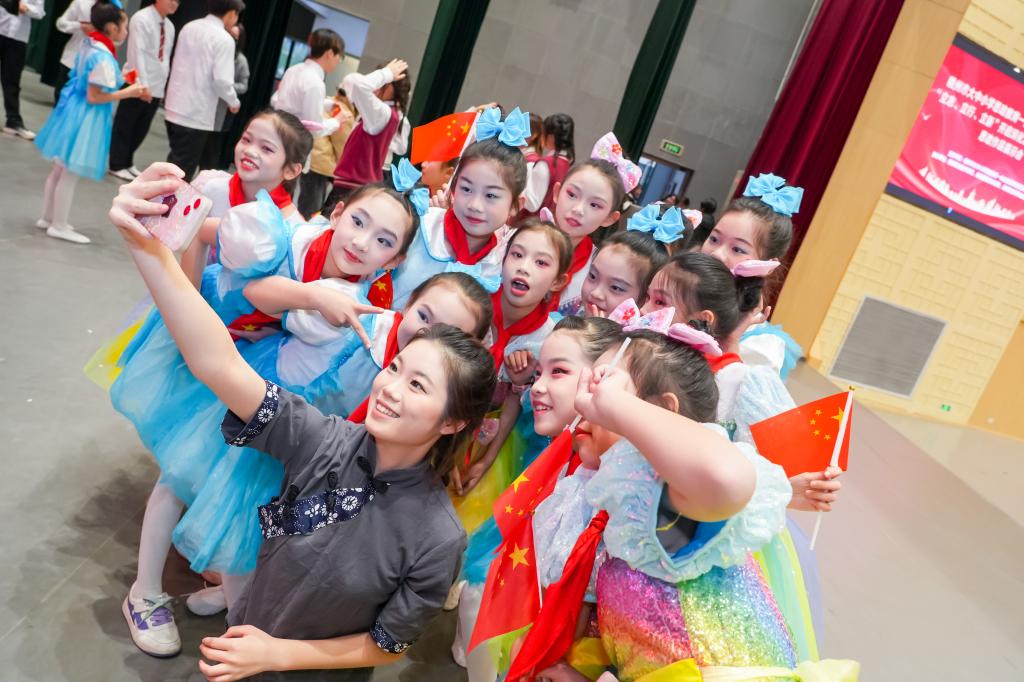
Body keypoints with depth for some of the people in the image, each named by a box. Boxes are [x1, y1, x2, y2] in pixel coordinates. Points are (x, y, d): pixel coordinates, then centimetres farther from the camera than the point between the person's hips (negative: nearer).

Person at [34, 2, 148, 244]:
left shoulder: (90, 47, 6)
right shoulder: (104, 57, -22)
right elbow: (94, 97, -22)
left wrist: (122, 83, 11)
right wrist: (127, 93, -16)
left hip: (75, 111, 10)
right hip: (85, 117, -10)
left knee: (60, 169, 19)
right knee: (71, 174, 2)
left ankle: (48, 218, 32)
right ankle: (58, 225, 13)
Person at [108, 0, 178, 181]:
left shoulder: (169, 26, 11)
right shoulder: (141, 19, -10)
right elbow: (137, 53, -17)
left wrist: (163, 85, 11)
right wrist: (143, 84, -23)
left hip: (156, 87, 7)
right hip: (139, 85, -6)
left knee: (141, 129, 13)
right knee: (124, 127, 5)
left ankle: (127, 162, 28)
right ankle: (117, 165, 14)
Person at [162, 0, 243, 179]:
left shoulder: (189, 27, 10)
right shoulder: (224, 39, -13)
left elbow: (181, 63, 18)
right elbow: (222, 80, -19)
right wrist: (233, 102, -2)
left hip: (174, 107, 8)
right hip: (196, 115, -8)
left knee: (175, 160, 22)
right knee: (183, 168, 1)